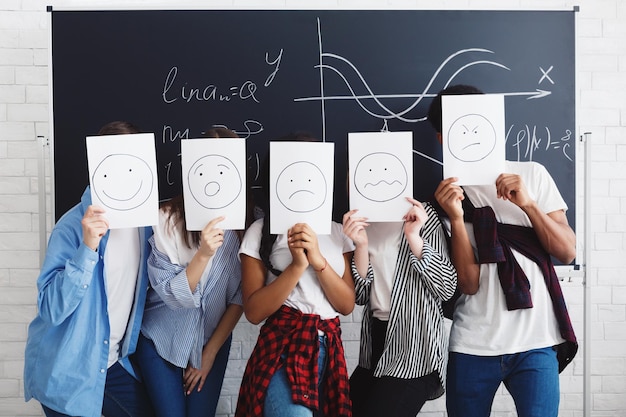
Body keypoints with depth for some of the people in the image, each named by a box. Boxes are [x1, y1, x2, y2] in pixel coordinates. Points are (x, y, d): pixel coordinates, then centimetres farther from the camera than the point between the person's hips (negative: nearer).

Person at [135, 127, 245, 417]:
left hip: (213, 341, 2)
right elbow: (171, 294, -19)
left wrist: (210, 352, -4)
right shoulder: (166, 219, -20)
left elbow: (240, 298, -7)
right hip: (161, 339, -2)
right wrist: (204, 253, -35)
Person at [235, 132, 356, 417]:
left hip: (330, 351, 4)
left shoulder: (337, 231, 9)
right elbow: (253, 311, -7)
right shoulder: (261, 231, -1)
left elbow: (347, 305, 2)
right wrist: (297, 265, -18)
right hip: (282, 351, -4)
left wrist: (318, 260, -13)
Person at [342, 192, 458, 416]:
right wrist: (361, 245, -13)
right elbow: (360, 295, 1)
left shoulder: (423, 215, -5)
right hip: (375, 341, 6)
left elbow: (447, 288, -12)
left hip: (415, 347, -5)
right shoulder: (361, 221, 8)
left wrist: (413, 237, -20)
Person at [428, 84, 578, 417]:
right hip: (473, 345, 1)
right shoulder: (448, 194, 2)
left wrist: (527, 203, -14)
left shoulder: (532, 174, 4)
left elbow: (567, 252, -1)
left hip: (535, 341, 0)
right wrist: (456, 217, -19)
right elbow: (468, 283, -8)